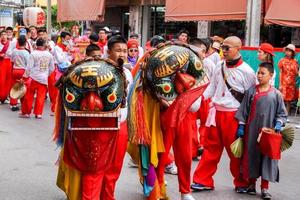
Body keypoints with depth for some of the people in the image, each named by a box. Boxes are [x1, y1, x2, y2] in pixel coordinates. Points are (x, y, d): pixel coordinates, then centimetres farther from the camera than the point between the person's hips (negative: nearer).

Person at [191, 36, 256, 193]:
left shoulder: (246, 71, -9)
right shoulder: (220, 66, 6)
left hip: (234, 115, -4)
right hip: (216, 112, 5)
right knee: (211, 148, 10)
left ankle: (241, 183, 24)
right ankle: (203, 180, 17)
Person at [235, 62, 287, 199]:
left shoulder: (276, 94, -1)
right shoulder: (251, 91, 0)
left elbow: (282, 113, 5)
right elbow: (243, 110, 4)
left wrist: (279, 123, -11)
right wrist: (241, 126, 1)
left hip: (269, 131, -1)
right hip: (252, 130, 1)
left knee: (267, 157, 2)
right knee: (252, 155, 8)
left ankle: (265, 188, 12)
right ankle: (252, 183, 25)